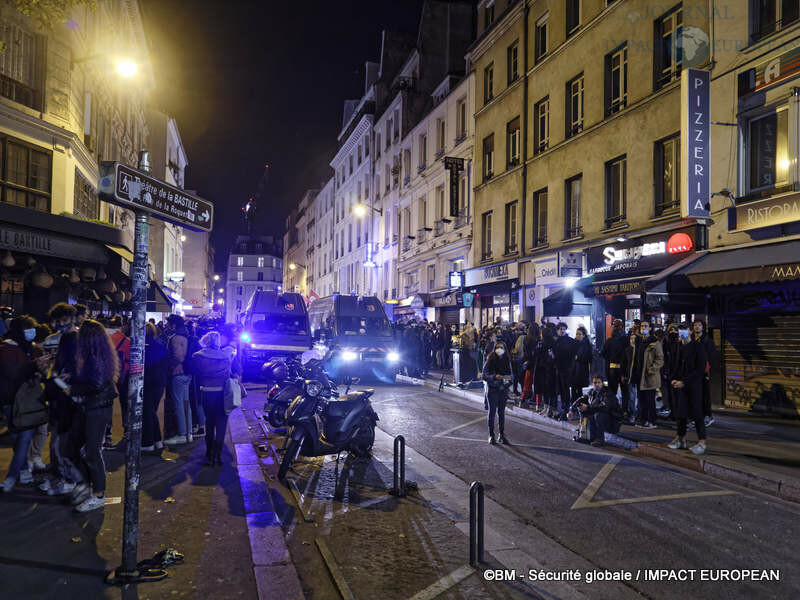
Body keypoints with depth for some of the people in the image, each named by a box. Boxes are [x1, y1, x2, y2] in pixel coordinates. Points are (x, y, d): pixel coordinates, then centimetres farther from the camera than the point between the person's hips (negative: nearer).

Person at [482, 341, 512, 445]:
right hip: (492, 390, -3)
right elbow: (484, 376, -9)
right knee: (492, 412, -1)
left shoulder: (507, 362, 6)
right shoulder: (490, 361, -5)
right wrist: (495, 377, -25)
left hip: (503, 390, 3)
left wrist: (509, 378, -14)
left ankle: (502, 435, 14)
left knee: (501, 412, 6)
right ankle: (491, 436, 7)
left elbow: (511, 375, 9)